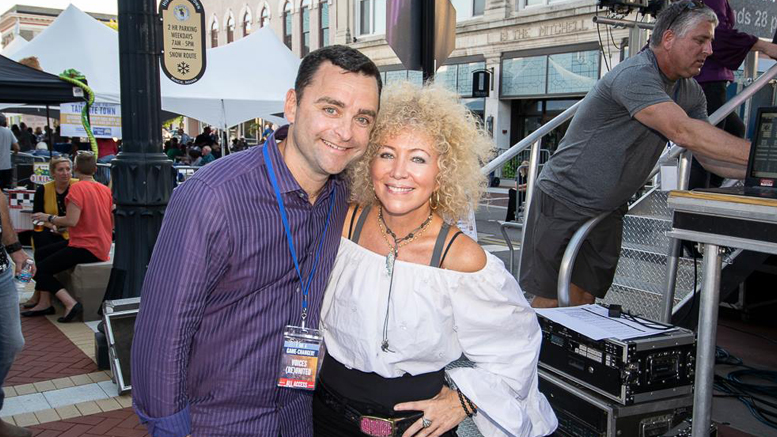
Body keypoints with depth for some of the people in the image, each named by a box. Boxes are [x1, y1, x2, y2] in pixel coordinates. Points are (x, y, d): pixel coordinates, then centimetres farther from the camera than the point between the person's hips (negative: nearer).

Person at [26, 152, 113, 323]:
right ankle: (44, 303, 16)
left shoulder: (77, 188, -15)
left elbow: (71, 221, -23)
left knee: (39, 270, -1)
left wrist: (48, 218, -5)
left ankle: (71, 304, -11)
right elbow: (112, 222, 11)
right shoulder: (105, 189, 7)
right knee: (41, 253, 18)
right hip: (101, 246, 9)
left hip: (86, 248, -9)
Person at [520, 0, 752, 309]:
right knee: (550, 301, -3)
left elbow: (709, 155, 4)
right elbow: (684, 132, -34)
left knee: (584, 300, 7)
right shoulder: (635, 75, -23)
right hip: (564, 201, -8)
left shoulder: (690, 92, 7)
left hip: (608, 210, 8)